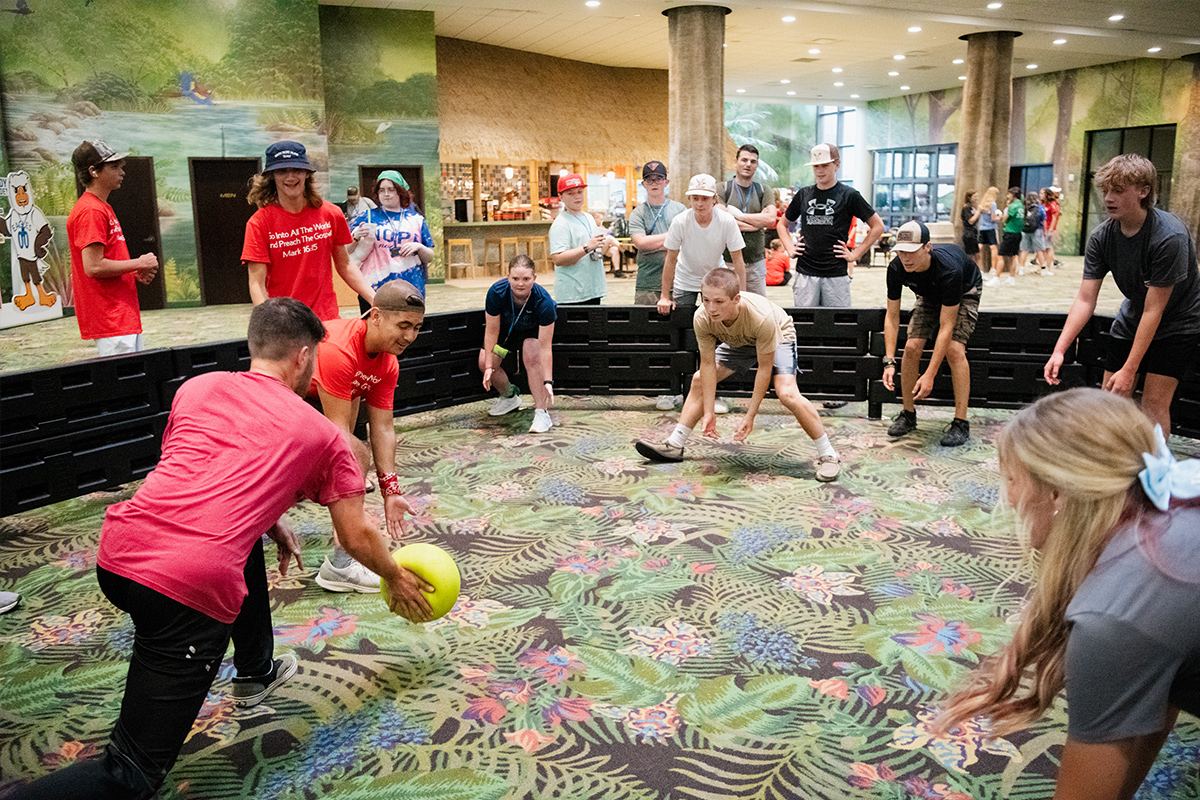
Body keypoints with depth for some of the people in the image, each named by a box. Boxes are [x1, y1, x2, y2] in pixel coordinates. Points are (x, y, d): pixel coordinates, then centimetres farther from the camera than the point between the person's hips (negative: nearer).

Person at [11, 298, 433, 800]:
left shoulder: (197, 387, 19)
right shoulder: (322, 434, 10)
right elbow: (357, 537, 17)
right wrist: (396, 579, 35)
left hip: (116, 553, 7)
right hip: (191, 591, -6)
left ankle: (256, 672, 47)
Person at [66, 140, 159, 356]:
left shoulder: (103, 208, 18)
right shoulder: (90, 211, -14)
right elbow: (93, 267, -22)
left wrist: (135, 275, 8)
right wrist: (138, 263, -12)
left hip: (124, 315, 10)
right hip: (110, 320, -10)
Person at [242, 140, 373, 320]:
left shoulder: (331, 214, 3)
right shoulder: (260, 222, -6)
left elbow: (345, 265, 12)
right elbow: (257, 283, -9)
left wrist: (376, 300, 2)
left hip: (327, 318, 2)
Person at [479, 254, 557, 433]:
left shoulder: (543, 302, -38)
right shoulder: (497, 292, -34)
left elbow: (544, 346, -34)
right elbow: (491, 331, -22)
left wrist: (548, 381, -37)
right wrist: (489, 366, -21)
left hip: (533, 331, -3)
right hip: (505, 328, 3)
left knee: (532, 358, -30)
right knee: (484, 362, -7)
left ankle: (542, 412, -23)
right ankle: (509, 396, 21)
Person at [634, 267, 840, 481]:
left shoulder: (762, 317, -42)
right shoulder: (702, 318, -31)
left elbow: (764, 368, -31)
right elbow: (708, 364, -20)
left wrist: (750, 415, -28)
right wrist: (709, 412, -20)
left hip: (778, 337, -5)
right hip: (738, 343, 5)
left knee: (787, 394, -26)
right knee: (699, 380, 0)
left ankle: (828, 455, -12)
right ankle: (674, 446, 11)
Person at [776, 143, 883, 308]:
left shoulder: (849, 195, 1)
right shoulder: (804, 194, 11)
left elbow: (878, 226, 5)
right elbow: (782, 224, 24)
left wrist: (855, 254, -1)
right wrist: (790, 248, 8)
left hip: (836, 274, -2)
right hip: (805, 273, 3)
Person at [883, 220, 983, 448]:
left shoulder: (949, 269, -42)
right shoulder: (896, 269, -29)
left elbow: (946, 327, -39)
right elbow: (892, 315, -18)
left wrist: (930, 375, -40)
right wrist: (889, 362, -28)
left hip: (964, 293, -4)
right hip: (929, 295, 4)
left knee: (954, 349, -24)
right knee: (912, 346, -14)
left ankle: (961, 423, -14)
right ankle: (908, 415, 3)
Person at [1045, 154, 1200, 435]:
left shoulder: (1169, 237, -29)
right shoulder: (1101, 237, -13)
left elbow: (1154, 310, -28)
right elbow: (1085, 300, -14)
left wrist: (1129, 369, -28)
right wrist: (1059, 350, -25)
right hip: (1131, 320, 5)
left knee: (1154, 402, -12)